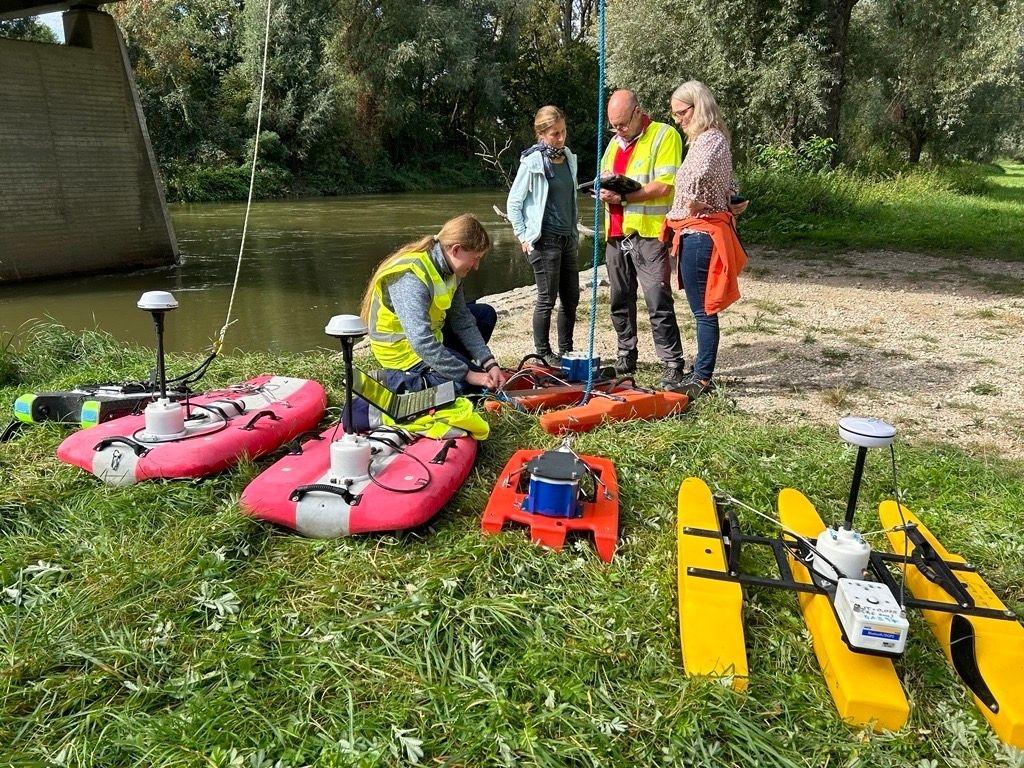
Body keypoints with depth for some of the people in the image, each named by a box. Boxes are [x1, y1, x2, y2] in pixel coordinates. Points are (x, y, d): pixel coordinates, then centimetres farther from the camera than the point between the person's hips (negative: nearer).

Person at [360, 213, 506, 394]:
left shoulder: (450, 269, -5)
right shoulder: (411, 277, -33)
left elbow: (461, 319, 0)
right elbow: (422, 344, -38)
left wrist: (489, 363, -10)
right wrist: (469, 375, -33)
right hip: (405, 350, -9)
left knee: (486, 315, 14)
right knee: (481, 386, -10)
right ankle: (398, 380, -5)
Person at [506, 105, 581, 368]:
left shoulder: (569, 157, 10)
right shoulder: (533, 162, -9)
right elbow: (513, 203, -7)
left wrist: (574, 231, 17)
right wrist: (523, 237, -12)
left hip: (567, 238, 7)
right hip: (544, 240, -7)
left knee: (571, 298, 10)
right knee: (547, 299, -2)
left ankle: (566, 351, 23)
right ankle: (543, 354, 11)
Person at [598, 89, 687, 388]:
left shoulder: (665, 135, -4)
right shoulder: (616, 141, 19)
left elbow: (664, 185, -14)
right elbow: (605, 178, 25)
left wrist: (623, 197, -17)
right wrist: (604, 191, 1)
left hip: (648, 233, -7)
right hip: (617, 234, 7)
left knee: (658, 302, -9)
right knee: (620, 301, 12)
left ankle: (673, 366, -4)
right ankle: (626, 358, 25)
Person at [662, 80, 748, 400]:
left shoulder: (710, 139, -13)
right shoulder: (710, 139, 18)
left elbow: (698, 174, -34)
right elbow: (731, 185, 27)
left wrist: (693, 204, -18)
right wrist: (733, 205, 13)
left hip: (699, 233, -11)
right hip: (700, 232, 11)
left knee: (703, 310, -4)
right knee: (703, 309, 15)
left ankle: (702, 378, 4)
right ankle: (701, 372, 24)